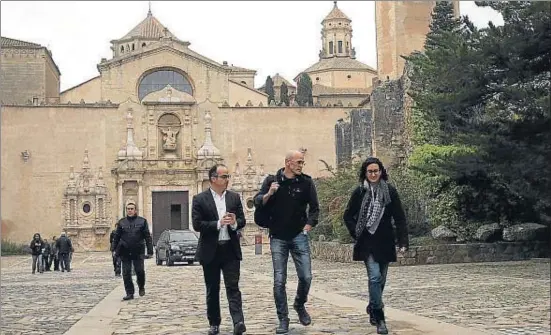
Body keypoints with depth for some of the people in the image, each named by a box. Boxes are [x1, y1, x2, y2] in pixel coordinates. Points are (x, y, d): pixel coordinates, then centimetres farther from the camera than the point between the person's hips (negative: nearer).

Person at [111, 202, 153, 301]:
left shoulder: (142, 221, 4)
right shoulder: (121, 222, 10)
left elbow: (148, 237, 2)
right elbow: (116, 237, 12)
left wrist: (150, 251, -4)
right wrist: (114, 249, 4)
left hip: (138, 252, -2)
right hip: (125, 252, 2)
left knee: (140, 270, -5)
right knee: (126, 273, 0)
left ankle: (141, 287, 23)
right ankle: (129, 293, 9)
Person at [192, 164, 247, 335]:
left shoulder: (234, 197, 7)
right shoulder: (200, 199, -3)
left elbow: (242, 221, 7)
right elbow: (197, 225, -10)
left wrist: (234, 223, -16)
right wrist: (218, 223, -20)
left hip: (231, 250, 1)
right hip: (210, 251, -1)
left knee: (233, 287, -7)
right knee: (212, 290, 9)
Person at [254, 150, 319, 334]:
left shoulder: (306, 182, 2)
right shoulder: (272, 180, 1)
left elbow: (314, 208, 7)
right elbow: (257, 203, -2)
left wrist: (307, 227, -2)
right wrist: (268, 194, -21)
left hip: (299, 236, 1)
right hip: (278, 238, 0)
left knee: (306, 277, -5)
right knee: (279, 281, -1)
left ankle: (300, 305, 25)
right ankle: (283, 320, 10)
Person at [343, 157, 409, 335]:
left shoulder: (390, 191, -1)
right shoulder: (359, 192, -1)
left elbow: (399, 218, -1)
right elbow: (347, 216, 9)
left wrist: (403, 242, -7)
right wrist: (356, 233, -2)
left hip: (385, 242, 2)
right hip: (367, 243, -2)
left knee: (381, 279, 12)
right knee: (375, 277, -14)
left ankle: (373, 309, 35)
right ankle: (379, 319, -9)